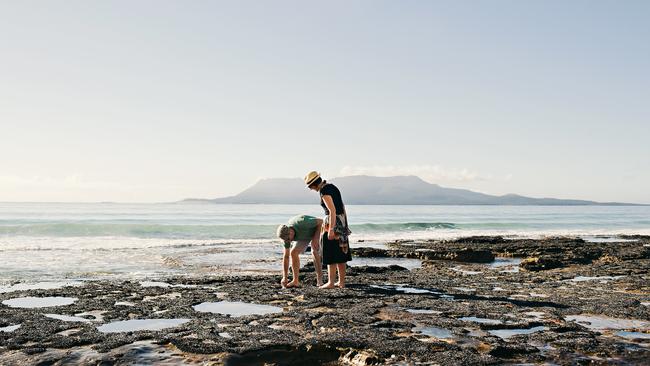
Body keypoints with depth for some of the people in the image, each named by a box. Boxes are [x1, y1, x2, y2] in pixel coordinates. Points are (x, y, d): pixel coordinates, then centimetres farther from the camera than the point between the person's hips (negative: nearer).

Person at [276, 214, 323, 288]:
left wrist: (316, 238, -31)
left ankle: (319, 281, -19)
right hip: (304, 236, 5)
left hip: (317, 230, -5)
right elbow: (286, 256, -17)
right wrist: (285, 277, -20)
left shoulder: (301, 223, -42)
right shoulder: (286, 234, -23)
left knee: (315, 252, -25)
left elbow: (320, 221, -28)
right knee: (293, 252, -9)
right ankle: (295, 281, -3)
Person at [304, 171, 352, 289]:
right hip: (341, 221, 9)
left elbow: (332, 211, -23)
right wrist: (344, 223, 21)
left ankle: (331, 282, 2)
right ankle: (341, 282, 15)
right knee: (340, 254, 11)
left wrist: (330, 230, -23)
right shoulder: (332, 187, 12)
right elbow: (342, 206, 16)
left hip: (333, 222, -9)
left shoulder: (324, 192, -16)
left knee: (331, 255, -2)